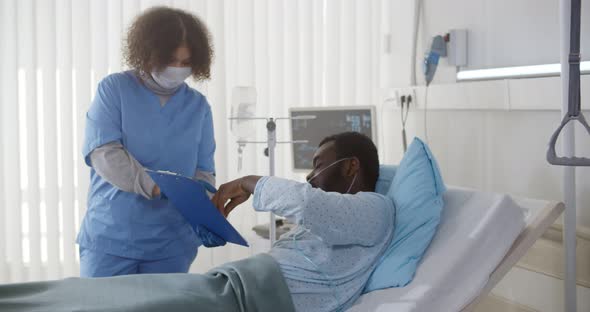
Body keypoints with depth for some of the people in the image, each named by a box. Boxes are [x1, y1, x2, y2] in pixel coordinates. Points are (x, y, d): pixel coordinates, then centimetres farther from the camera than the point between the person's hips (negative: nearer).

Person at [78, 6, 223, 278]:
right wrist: (156, 186, -28)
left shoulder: (198, 106, 7)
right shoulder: (114, 89, -2)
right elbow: (103, 153, -14)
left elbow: (203, 172, 6)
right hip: (110, 237, -2)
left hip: (171, 244, 3)